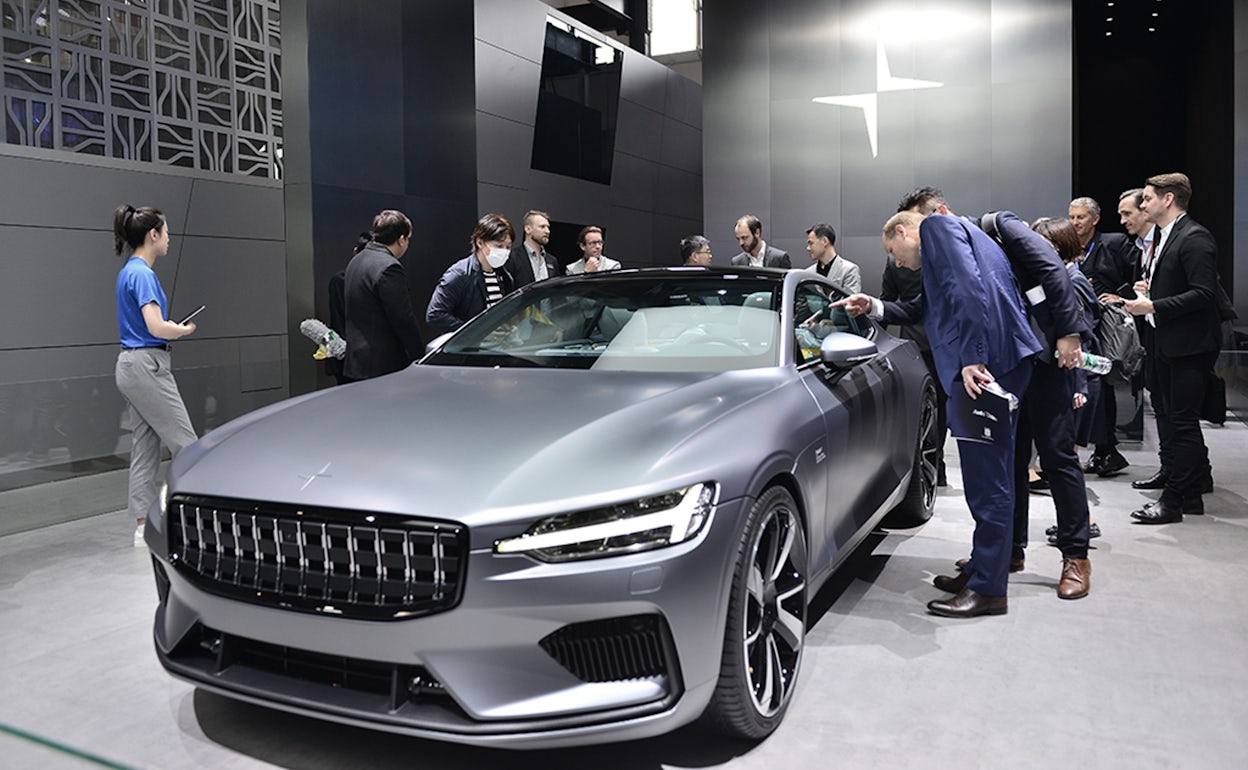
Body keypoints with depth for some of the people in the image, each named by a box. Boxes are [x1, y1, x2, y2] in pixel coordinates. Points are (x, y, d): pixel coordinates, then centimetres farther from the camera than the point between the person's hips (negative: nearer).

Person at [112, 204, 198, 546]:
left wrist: (171, 326, 10)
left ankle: (143, 526, 14)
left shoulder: (130, 271, 16)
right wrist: (185, 330, -5)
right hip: (147, 366, -10)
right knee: (185, 443, -3)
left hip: (134, 366, 10)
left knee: (145, 447, 10)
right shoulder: (142, 273, -15)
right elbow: (156, 327, -22)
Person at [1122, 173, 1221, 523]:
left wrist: (1153, 306, -22)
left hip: (1188, 346, -10)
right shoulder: (1162, 237, 15)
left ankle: (1176, 499, 0)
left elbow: (1203, 293, -23)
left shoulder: (1194, 238, -15)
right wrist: (1149, 288, 8)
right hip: (1164, 343, 10)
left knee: (1183, 421, -5)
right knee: (1165, 414, 17)